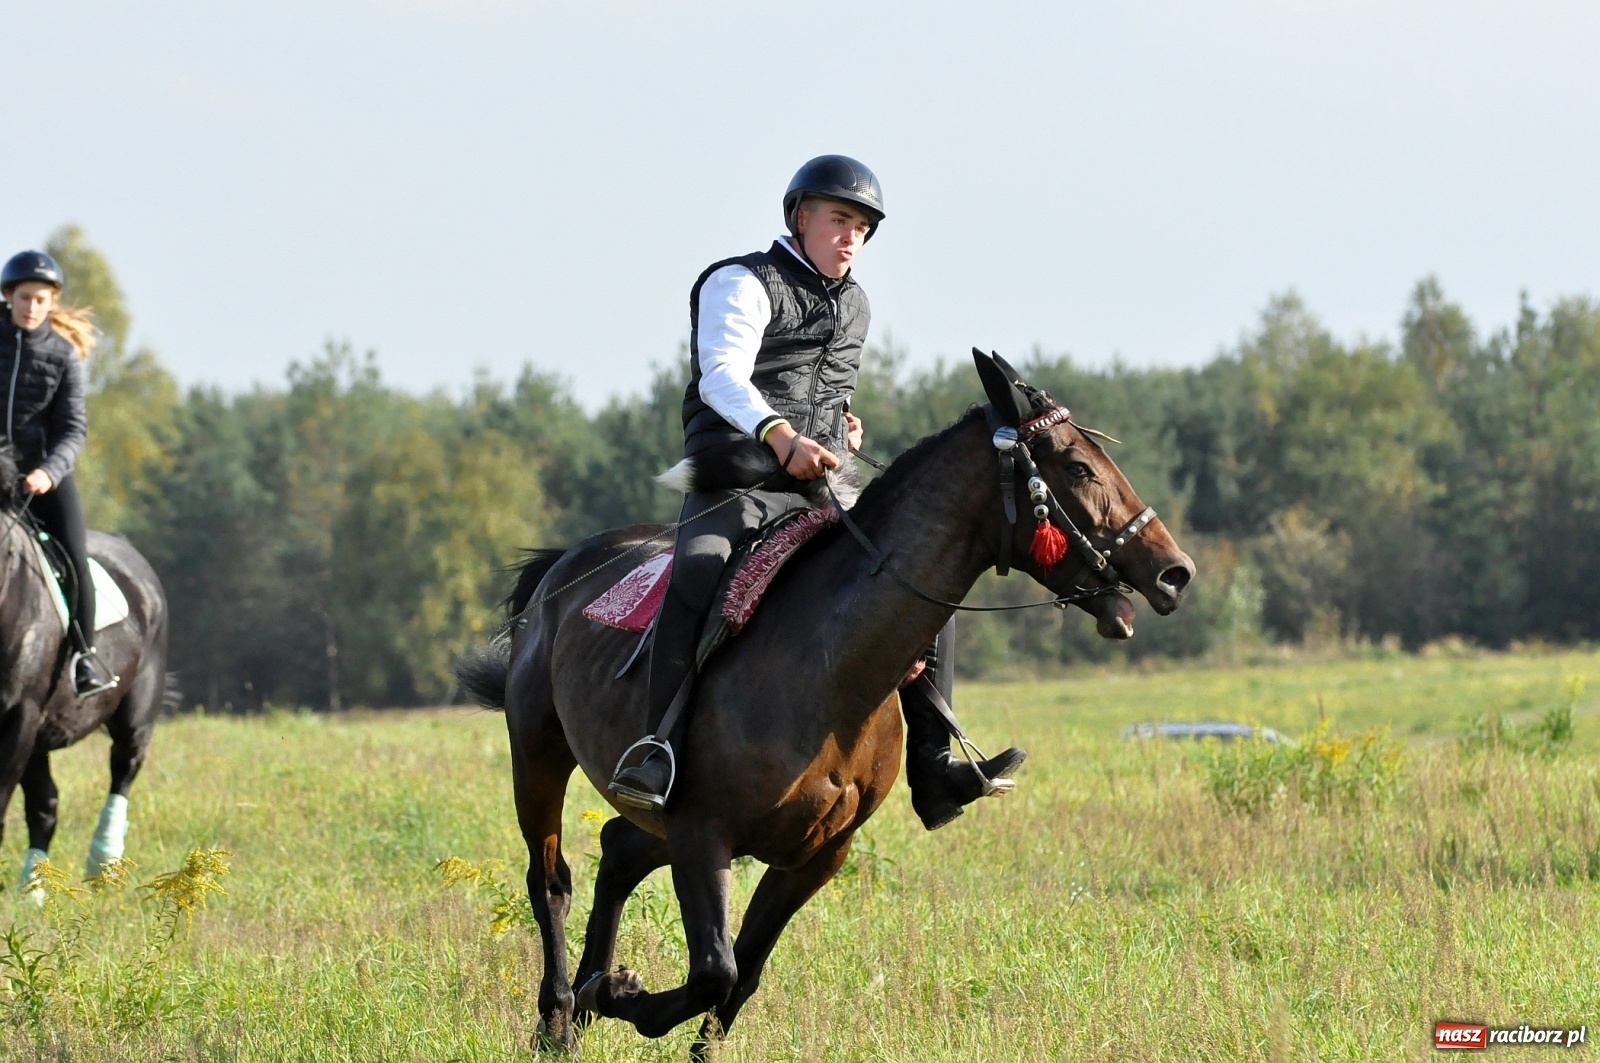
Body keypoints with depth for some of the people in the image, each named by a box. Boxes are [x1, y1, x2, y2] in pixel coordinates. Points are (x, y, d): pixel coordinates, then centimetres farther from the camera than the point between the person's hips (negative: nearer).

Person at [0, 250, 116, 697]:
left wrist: (48, 471, -21)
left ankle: (83, 652, 1)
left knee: (74, 558, -13)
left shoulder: (63, 353, 0)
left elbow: (73, 427, -4)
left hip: (45, 470, -1)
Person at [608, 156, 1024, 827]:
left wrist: (842, 420, 17)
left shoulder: (854, 307, 22)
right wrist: (780, 437, -38)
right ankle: (662, 753, -37)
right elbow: (723, 374, -20)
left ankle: (933, 771, -2)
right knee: (698, 577, -35)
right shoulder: (743, 285, -2)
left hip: (826, 484, 7)